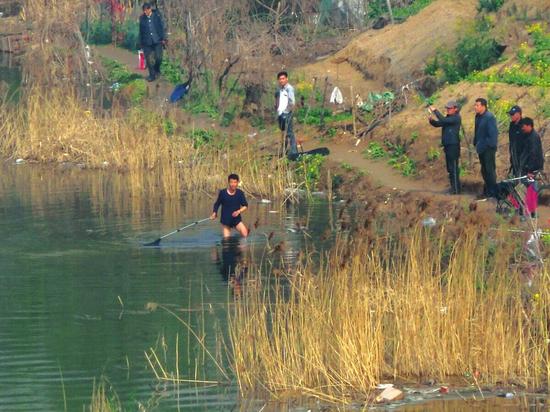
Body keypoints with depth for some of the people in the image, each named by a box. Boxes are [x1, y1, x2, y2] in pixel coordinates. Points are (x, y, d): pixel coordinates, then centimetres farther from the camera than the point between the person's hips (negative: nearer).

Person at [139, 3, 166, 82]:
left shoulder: (157, 15, -1)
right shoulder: (142, 18, 6)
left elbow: (162, 27, 2)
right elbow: (141, 31, 13)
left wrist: (163, 39, -3)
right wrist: (141, 43, 14)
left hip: (157, 40, -2)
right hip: (147, 42, 2)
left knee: (158, 57, -9)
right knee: (149, 60, -1)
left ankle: (157, 70, 18)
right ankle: (152, 75, 11)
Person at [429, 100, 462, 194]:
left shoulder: (456, 118, -12)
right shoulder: (448, 117, 16)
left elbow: (443, 120, -23)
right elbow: (438, 124, 12)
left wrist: (435, 111, -18)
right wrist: (431, 120, -8)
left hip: (453, 146, -9)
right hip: (447, 146, 9)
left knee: (453, 169, -8)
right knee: (450, 169, 13)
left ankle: (456, 191, -7)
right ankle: (453, 189, 20)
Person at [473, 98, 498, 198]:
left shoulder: (489, 117, -18)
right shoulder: (478, 117, 9)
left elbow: (493, 133, -21)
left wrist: (490, 145, -21)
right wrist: (476, 143, 13)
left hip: (488, 148, -9)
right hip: (481, 148, 9)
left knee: (490, 170, -4)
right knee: (484, 170, 16)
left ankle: (492, 192, 2)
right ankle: (487, 191, 25)